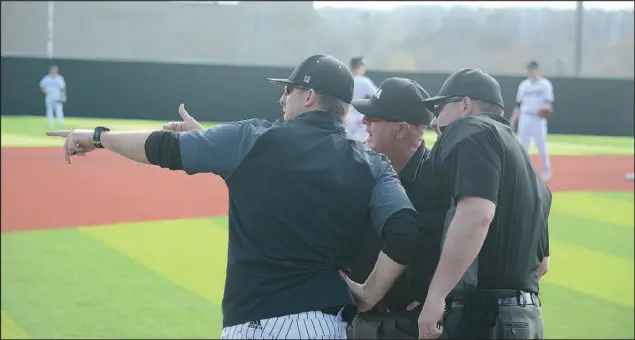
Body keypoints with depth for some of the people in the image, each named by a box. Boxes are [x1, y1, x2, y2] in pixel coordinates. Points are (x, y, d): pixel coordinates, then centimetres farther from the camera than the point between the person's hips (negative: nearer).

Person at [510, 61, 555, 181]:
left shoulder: (545, 84, -1)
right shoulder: (523, 85, 13)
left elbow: (549, 102, -7)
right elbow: (518, 105, 15)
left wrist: (546, 107, -30)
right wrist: (512, 121, 11)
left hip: (538, 118, -5)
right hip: (524, 118, 5)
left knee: (541, 146, -1)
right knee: (523, 146, 3)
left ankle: (546, 171, 12)